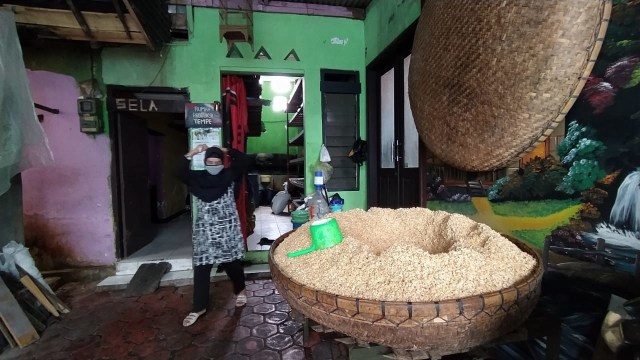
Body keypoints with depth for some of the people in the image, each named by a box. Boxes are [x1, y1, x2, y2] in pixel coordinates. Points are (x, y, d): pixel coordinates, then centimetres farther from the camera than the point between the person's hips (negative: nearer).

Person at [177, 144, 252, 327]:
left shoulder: (229, 174, -1)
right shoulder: (197, 177, 2)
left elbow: (245, 160, -10)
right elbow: (180, 173, -14)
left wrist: (226, 151, -7)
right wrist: (191, 154, -20)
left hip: (228, 229, -1)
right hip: (205, 230, 1)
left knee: (232, 263, 11)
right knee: (201, 268, 3)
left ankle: (240, 290, 38)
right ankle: (199, 307, 17)